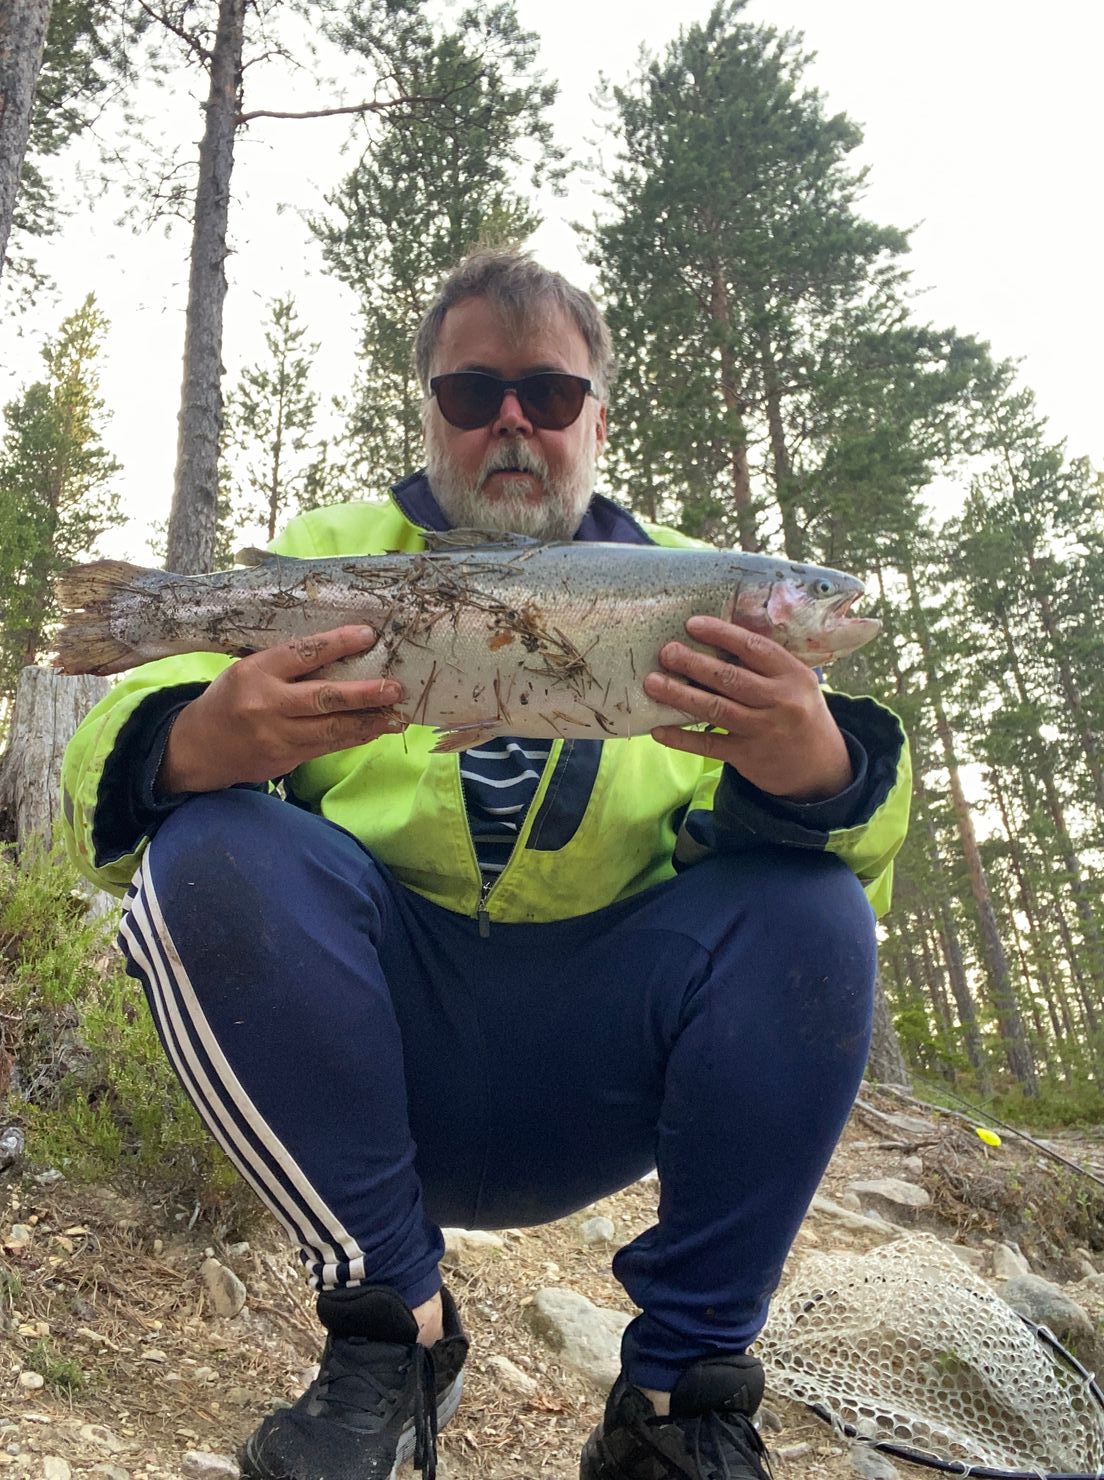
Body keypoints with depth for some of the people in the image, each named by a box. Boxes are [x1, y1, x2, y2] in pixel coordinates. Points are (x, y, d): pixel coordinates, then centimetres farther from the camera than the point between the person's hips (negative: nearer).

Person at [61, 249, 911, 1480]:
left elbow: (862, 841, -5)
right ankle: (391, 1325, -10)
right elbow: (111, 773, -3)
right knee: (214, 850, -24)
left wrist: (816, 774, -31)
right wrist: (199, 747, -29)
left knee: (810, 908, -22)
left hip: (596, 1088, 1)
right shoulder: (326, 557, 8)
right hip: (371, 1055, 0)